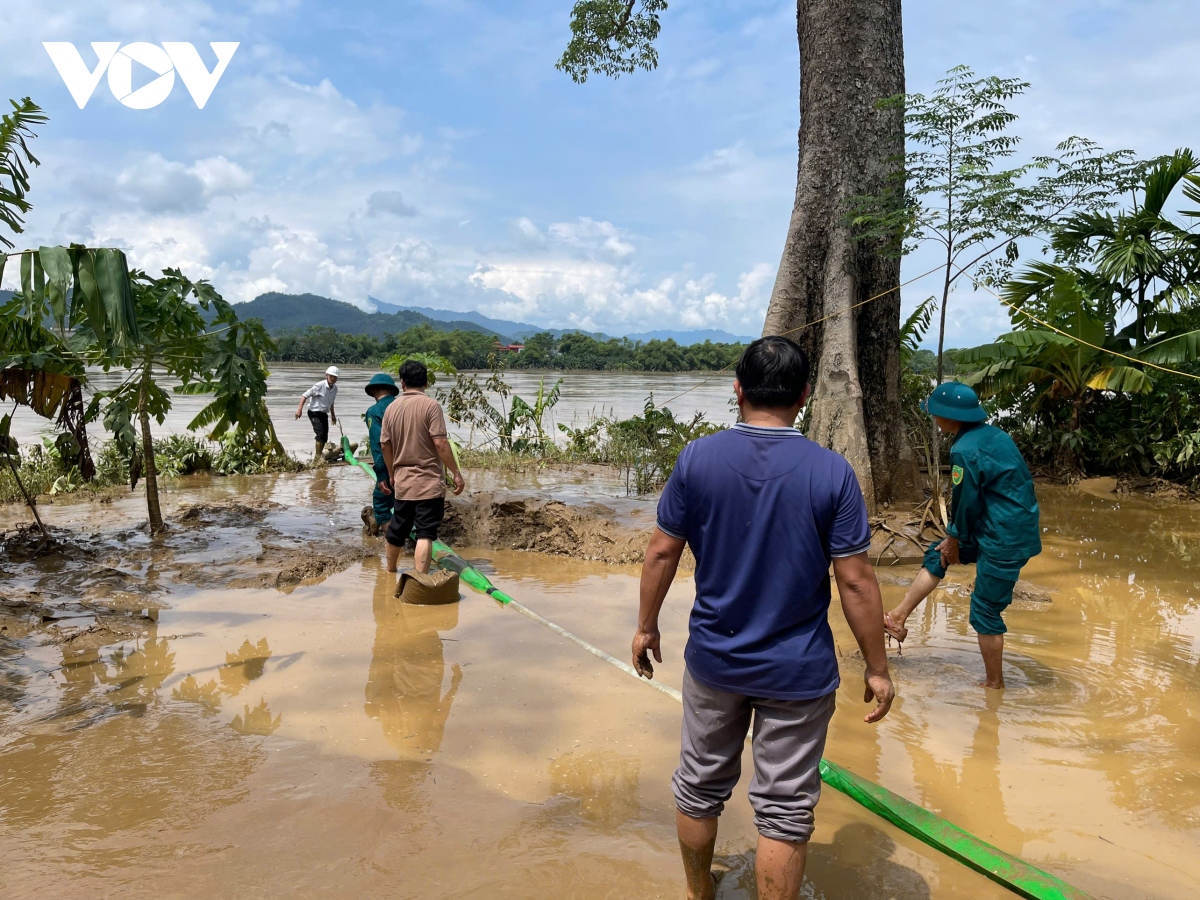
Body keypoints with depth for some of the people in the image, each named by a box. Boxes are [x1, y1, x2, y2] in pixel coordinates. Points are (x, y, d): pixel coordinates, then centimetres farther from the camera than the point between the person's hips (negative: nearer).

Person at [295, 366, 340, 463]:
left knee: (324, 437, 10)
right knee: (321, 434, -19)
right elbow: (305, 395, -16)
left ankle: (316, 454, 28)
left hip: (324, 414, 7)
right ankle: (317, 457, -10)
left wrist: (332, 414, 24)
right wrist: (300, 408, -24)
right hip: (314, 412, -7)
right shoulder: (319, 385, -19)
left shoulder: (335, 388, 2)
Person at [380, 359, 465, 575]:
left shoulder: (392, 408, 6)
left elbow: (385, 445, 10)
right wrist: (456, 473, -9)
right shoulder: (430, 405, -11)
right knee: (425, 534, -6)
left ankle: (390, 571, 37)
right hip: (428, 483, -5)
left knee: (396, 530, 19)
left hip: (402, 482, 6)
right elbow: (440, 443, -16)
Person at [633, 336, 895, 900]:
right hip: (798, 671, -2)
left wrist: (646, 625, 10)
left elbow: (662, 551, -4)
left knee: (699, 787, 22)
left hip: (713, 661, 2)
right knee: (785, 810, 12)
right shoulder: (832, 472, -14)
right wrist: (877, 668, 0)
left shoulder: (697, 459, -10)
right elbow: (856, 581, -12)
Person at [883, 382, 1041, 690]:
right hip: (1016, 526, 10)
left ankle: (993, 683, 19)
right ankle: (898, 619, 26)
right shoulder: (993, 434, 6)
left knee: (985, 612, 4)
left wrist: (954, 542, 2)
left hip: (1004, 540, -10)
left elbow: (965, 503, -15)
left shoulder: (965, 450, -22)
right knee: (937, 555, 19)